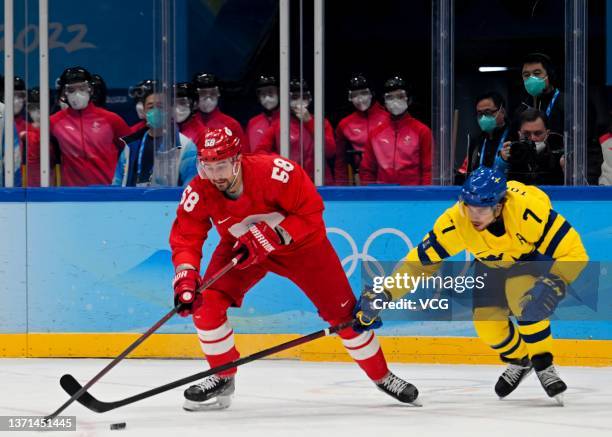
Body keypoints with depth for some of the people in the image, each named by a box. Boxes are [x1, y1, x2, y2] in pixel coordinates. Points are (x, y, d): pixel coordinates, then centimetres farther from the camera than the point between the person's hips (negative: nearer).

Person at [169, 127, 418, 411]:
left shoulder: (274, 172, -36)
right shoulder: (198, 193, -24)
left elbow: (311, 211, -27)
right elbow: (185, 238, -21)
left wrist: (273, 236, -36)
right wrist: (185, 277, -38)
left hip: (300, 241, -3)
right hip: (240, 247, 3)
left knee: (341, 310, -1)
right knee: (206, 302, -16)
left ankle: (382, 376, 20)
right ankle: (222, 378, 5)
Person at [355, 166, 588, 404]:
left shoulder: (528, 210, -39)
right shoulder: (456, 221, -30)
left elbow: (573, 251, -33)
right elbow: (421, 260, -22)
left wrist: (554, 282, -46)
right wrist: (384, 294, -28)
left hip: (541, 257, -4)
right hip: (495, 264, 4)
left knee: (525, 300, -32)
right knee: (485, 319, -11)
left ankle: (543, 364, -10)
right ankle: (518, 361, 20)